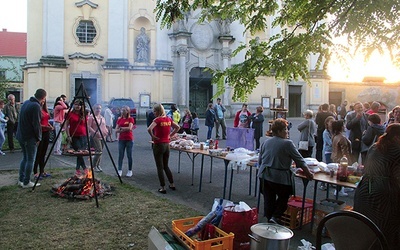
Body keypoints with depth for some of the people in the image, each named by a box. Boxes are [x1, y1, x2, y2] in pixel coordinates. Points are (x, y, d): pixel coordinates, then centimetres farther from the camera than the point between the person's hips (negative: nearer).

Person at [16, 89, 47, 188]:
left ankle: (21, 180, 24)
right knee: (30, 160, 1)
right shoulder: (36, 106, -18)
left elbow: (21, 119, 17)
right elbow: (36, 124, -19)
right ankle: (26, 182, 7)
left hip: (21, 135, 9)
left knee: (25, 158, 18)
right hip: (30, 137, -9)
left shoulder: (26, 102, 10)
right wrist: (38, 137, -9)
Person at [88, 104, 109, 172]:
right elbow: (88, 126, -11)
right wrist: (95, 132, -21)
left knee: (100, 152, 10)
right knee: (99, 151, -15)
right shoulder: (91, 117, -4)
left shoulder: (102, 118, 19)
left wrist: (106, 131, 5)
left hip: (102, 137, 7)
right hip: (95, 137, -7)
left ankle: (98, 165, 21)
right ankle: (94, 166, -2)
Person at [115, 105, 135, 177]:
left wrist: (121, 128, -5)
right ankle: (119, 170, 9)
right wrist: (125, 129, -11)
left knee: (129, 156, 4)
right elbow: (116, 130, 2)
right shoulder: (119, 119, 9)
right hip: (121, 140, 3)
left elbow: (129, 128, -16)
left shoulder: (131, 119, -2)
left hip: (129, 140, -3)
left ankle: (130, 171, 13)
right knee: (120, 155, 3)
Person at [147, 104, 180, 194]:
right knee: (166, 166, 20)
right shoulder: (168, 119, 4)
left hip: (158, 145, -6)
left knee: (160, 167, 4)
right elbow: (177, 127, 12)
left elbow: (149, 129, -30)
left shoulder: (157, 119, -15)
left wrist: (153, 136, -14)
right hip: (167, 145, 6)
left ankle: (163, 188, 9)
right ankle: (172, 184, 24)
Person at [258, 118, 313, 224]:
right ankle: (276, 217, 3)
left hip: (265, 176, 5)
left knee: (269, 199, 14)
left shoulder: (265, 143, 7)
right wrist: (308, 173, 7)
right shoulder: (287, 144, -11)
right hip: (281, 178, -5)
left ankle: (269, 219, 20)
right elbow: (299, 160, -5)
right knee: (283, 198, 15)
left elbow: (260, 161, 13)